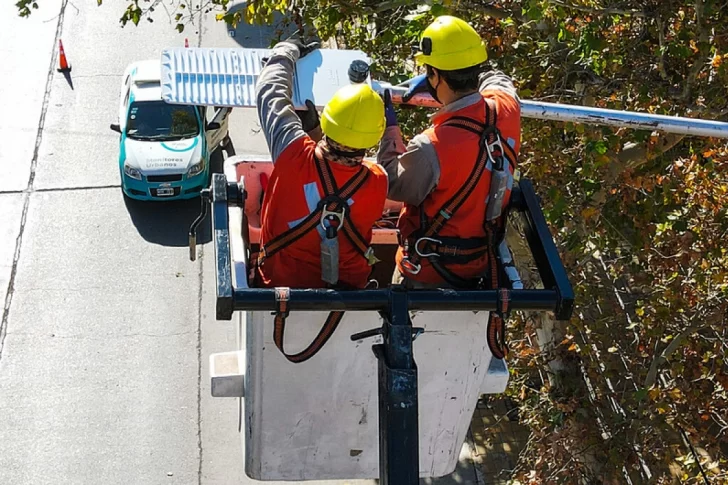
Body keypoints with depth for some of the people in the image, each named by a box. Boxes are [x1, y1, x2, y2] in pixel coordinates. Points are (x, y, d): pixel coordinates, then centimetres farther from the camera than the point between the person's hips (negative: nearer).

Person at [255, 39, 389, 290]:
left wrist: (288, 51, 7)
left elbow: (269, 90, -9)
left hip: (280, 282, -2)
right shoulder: (377, 182, -21)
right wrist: (315, 129, 6)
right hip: (348, 287, 2)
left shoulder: (295, 155, -25)